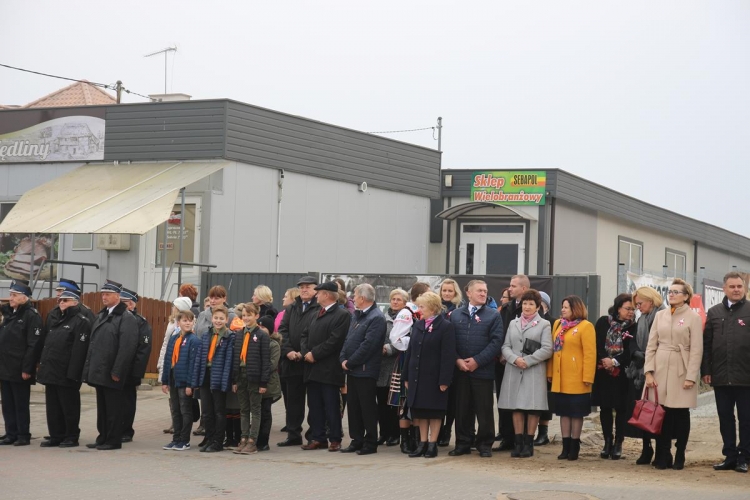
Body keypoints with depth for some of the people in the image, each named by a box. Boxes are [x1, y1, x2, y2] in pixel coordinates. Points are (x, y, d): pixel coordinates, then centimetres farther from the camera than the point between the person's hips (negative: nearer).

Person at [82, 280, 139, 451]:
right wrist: (89, 368, 13)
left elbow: (126, 348, -17)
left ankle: (113, 441, 5)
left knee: (113, 409, -1)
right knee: (102, 407, 13)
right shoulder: (102, 315, 18)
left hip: (112, 374, -8)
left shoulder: (127, 318, -10)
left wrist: (117, 372, -20)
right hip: (99, 372, 8)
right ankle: (103, 438, 20)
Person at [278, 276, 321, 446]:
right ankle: (293, 434, 17)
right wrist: (288, 351, -5)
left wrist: (304, 353, -15)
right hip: (292, 361, 6)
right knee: (293, 399, 10)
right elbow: (283, 330, 10)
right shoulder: (291, 309, 16)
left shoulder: (320, 309, -5)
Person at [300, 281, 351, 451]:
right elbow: (305, 334, 17)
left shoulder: (342, 315, -8)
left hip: (329, 370, -8)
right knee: (314, 406, 9)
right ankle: (318, 438, 15)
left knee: (331, 407, -1)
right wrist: (305, 352, -2)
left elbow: (334, 341, -17)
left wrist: (314, 354, -15)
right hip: (312, 368, 8)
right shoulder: (317, 314, 19)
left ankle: (335, 439, 5)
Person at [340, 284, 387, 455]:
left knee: (367, 407, -1)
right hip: (352, 370, 9)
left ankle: (371, 443, 7)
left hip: (365, 370, -9)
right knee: (353, 407, 12)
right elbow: (348, 339, 15)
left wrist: (350, 362, -15)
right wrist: (343, 359, 0)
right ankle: (357, 441, 19)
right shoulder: (356, 316, 15)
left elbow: (368, 345, -20)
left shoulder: (376, 318, -14)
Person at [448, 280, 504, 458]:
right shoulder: (455, 315, 11)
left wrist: (477, 360, -12)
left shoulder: (493, 315, 3)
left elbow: (496, 341, -6)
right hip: (460, 370, 2)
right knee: (462, 409, 7)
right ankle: (463, 443, 16)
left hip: (482, 370, -2)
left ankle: (484, 445, 10)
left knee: (484, 410, 2)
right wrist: (457, 360, -9)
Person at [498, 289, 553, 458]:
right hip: (514, 372, 3)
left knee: (533, 408, -2)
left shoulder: (544, 324, 4)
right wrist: (515, 359, -11)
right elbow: (506, 346, 9)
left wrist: (527, 361, -13)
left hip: (535, 372, -3)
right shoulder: (513, 323, 16)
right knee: (516, 407, 3)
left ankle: (529, 443, 4)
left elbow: (547, 349, -6)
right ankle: (518, 442, 7)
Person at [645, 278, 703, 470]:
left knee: (681, 414, 1)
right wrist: (649, 372, 0)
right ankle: (663, 457, 7)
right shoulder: (660, 315, 10)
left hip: (681, 371, -3)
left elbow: (696, 350, -5)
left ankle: (679, 457, 11)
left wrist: (691, 377, -11)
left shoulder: (693, 317, -1)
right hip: (660, 370, 3)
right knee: (662, 414, 1)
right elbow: (651, 345, 8)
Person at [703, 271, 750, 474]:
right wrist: (706, 370, 3)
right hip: (721, 377, 3)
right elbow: (706, 343, 9)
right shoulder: (714, 312, 9)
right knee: (725, 418, 9)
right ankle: (730, 456, 17)